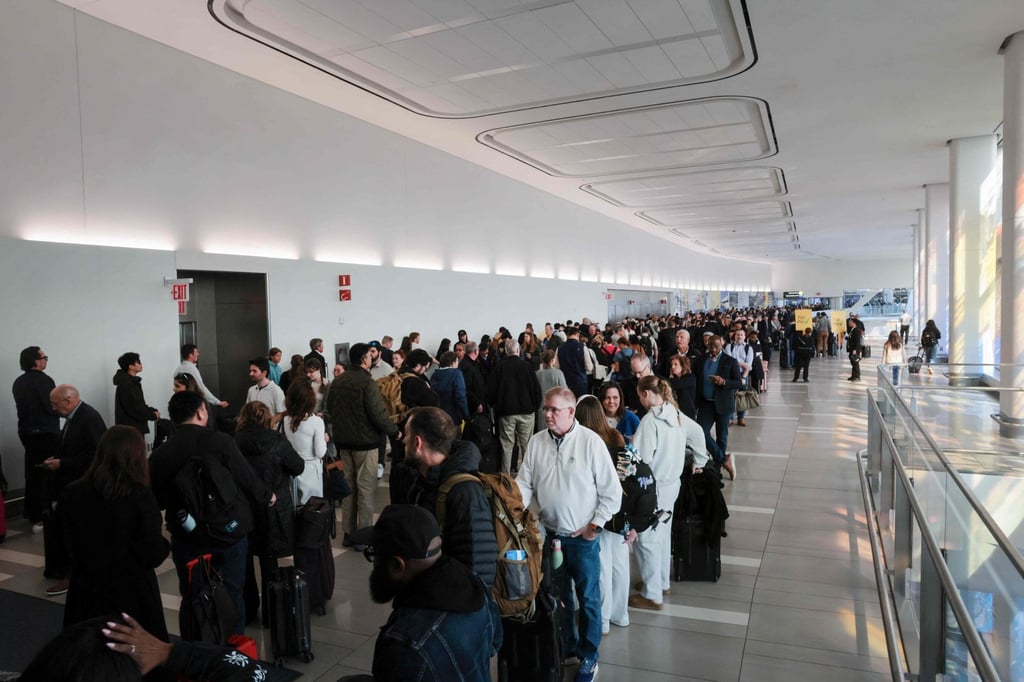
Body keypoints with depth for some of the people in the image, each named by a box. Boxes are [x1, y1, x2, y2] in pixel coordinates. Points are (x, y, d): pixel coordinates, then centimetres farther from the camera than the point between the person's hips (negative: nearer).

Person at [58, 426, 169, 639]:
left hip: (85, 593, 4)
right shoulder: (140, 496, -19)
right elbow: (153, 556, -16)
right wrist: (164, 542, 3)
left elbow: (69, 542, 10)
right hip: (132, 595, -4)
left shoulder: (71, 494, -7)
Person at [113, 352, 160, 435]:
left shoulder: (132, 381, 15)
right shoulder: (126, 384, -16)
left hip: (136, 426, 10)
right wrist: (153, 415, -11)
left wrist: (152, 411, 3)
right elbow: (135, 408, -20)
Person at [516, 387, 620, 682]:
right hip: (550, 533, 4)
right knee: (558, 594, 21)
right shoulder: (536, 442, -5)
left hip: (583, 537, -3)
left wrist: (595, 525, -10)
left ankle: (589, 656, 31)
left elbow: (612, 491, -10)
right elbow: (525, 483, -1)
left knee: (588, 598, 11)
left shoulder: (591, 442, -16)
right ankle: (567, 644, 44)